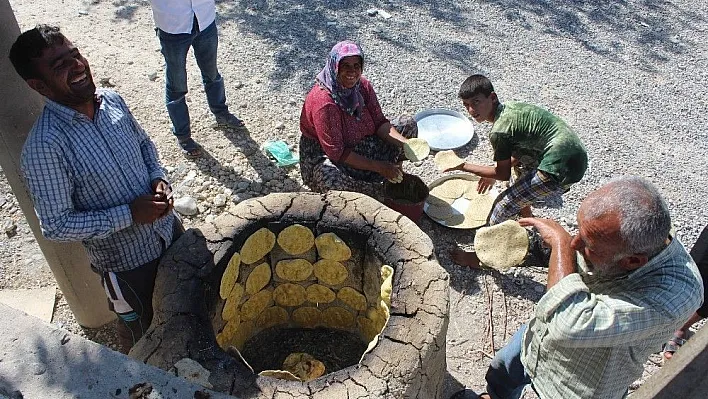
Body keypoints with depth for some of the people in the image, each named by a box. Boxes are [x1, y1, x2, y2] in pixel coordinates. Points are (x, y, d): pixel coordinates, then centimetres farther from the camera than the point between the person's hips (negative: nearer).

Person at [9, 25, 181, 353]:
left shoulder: (112, 101, -10)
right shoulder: (44, 147, -28)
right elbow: (57, 226, -23)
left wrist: (158, 178, -10)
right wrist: (129, 214, -27)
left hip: (168, 229, 6)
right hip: (125, 259, -6)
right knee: (139, 328, 21)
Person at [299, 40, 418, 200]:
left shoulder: (363, 86, -8)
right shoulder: (323, 102, -29)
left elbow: (380, 122, -4)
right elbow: (336, 152, -29)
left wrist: (405, 143, -23)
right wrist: (378, 167, -29)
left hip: (361, 146, 7)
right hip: (324, 155, -7)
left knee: (409, 124, 3)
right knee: (328, 179, -44)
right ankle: (383, 191, -17)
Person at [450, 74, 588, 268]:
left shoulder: (499, 132, -16)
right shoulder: (511, 107, 11)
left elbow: (503, 174, -4)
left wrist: (464, 166, 2)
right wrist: (494, 173, 25)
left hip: (561, 170, -10)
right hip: (577, 152, 10)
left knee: (503, 204, -1)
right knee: (519, 159, 34)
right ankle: (526, 217, 51)